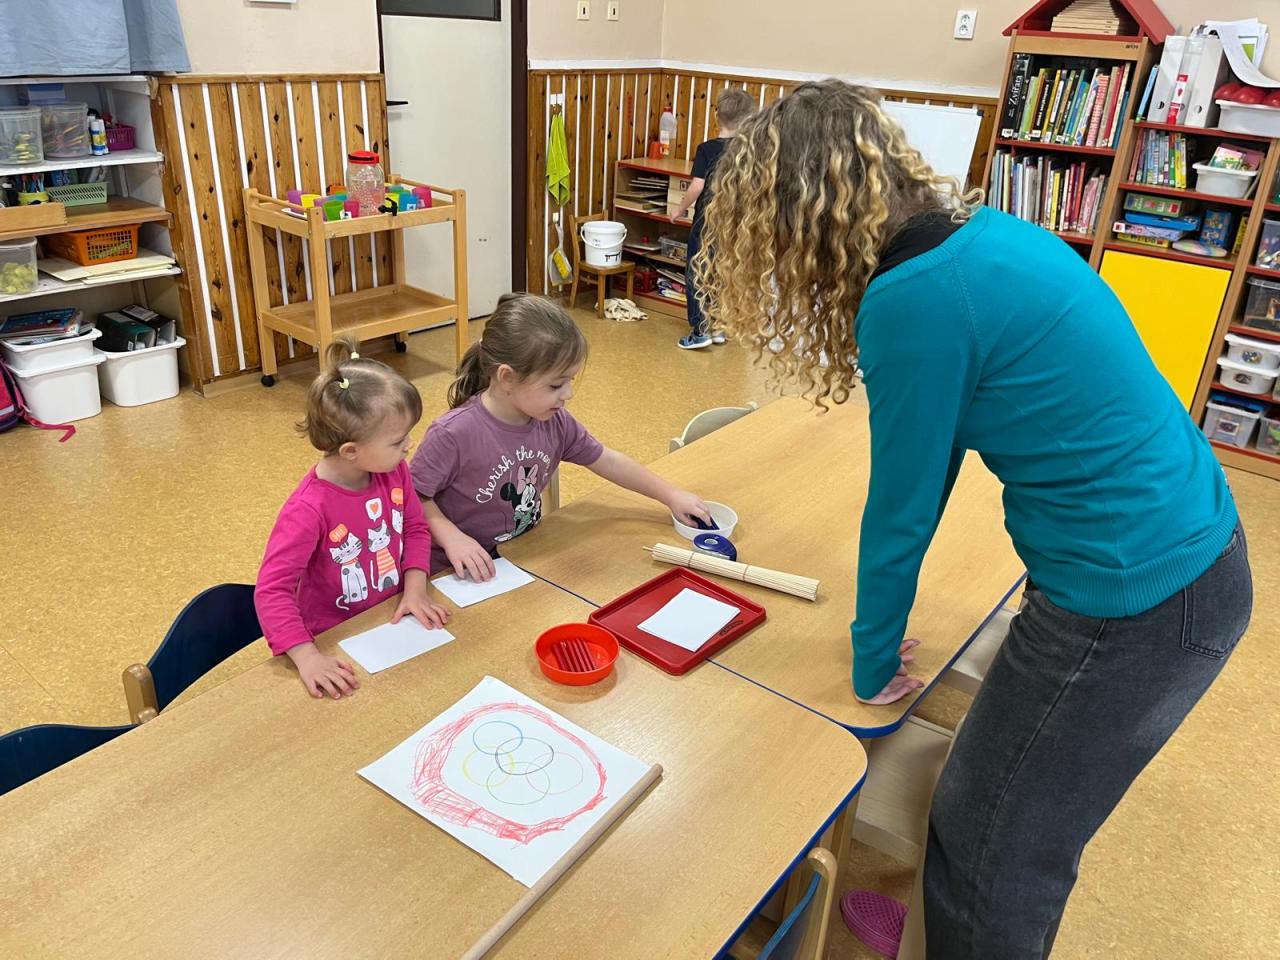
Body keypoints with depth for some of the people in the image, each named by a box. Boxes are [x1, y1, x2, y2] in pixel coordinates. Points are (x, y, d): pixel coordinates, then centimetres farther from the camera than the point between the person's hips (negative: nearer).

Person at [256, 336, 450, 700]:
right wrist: (307, 657, -33)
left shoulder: (394, 471, -7)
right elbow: (272, 590, -24)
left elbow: (415, 528, 7)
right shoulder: (309, 509, -25)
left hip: (394, 621, 5)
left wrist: (415, 589, -7)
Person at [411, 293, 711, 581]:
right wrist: (451, 537, -25)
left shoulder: (554, 421, -4)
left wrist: (671, 496, 9)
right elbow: (415, 495, -12)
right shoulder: (454, 434, -23)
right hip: (462, 573, -5)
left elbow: (607, 461, 8)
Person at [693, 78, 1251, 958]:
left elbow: (903, 507, -13)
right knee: (1025, 835, 27)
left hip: (1132, 600, -9)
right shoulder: (978, 234, 5)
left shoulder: (914, 299, -23)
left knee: (988, 852, 12)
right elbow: (933, 456, 9)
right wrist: (884, 621, 16)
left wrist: (874, 665, 4)